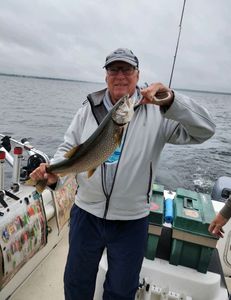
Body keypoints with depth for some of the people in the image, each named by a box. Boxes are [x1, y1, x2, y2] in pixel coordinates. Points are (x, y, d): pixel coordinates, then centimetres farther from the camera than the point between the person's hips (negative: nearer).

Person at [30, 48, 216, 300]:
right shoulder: (89, 109, -1)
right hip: (86, 213, 2)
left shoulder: (156, 112, -9)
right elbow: (68, 149, 1)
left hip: (132, 221, -1)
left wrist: (172, 102, -34)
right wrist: (54, 173, -19)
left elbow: (204, 130, -17)